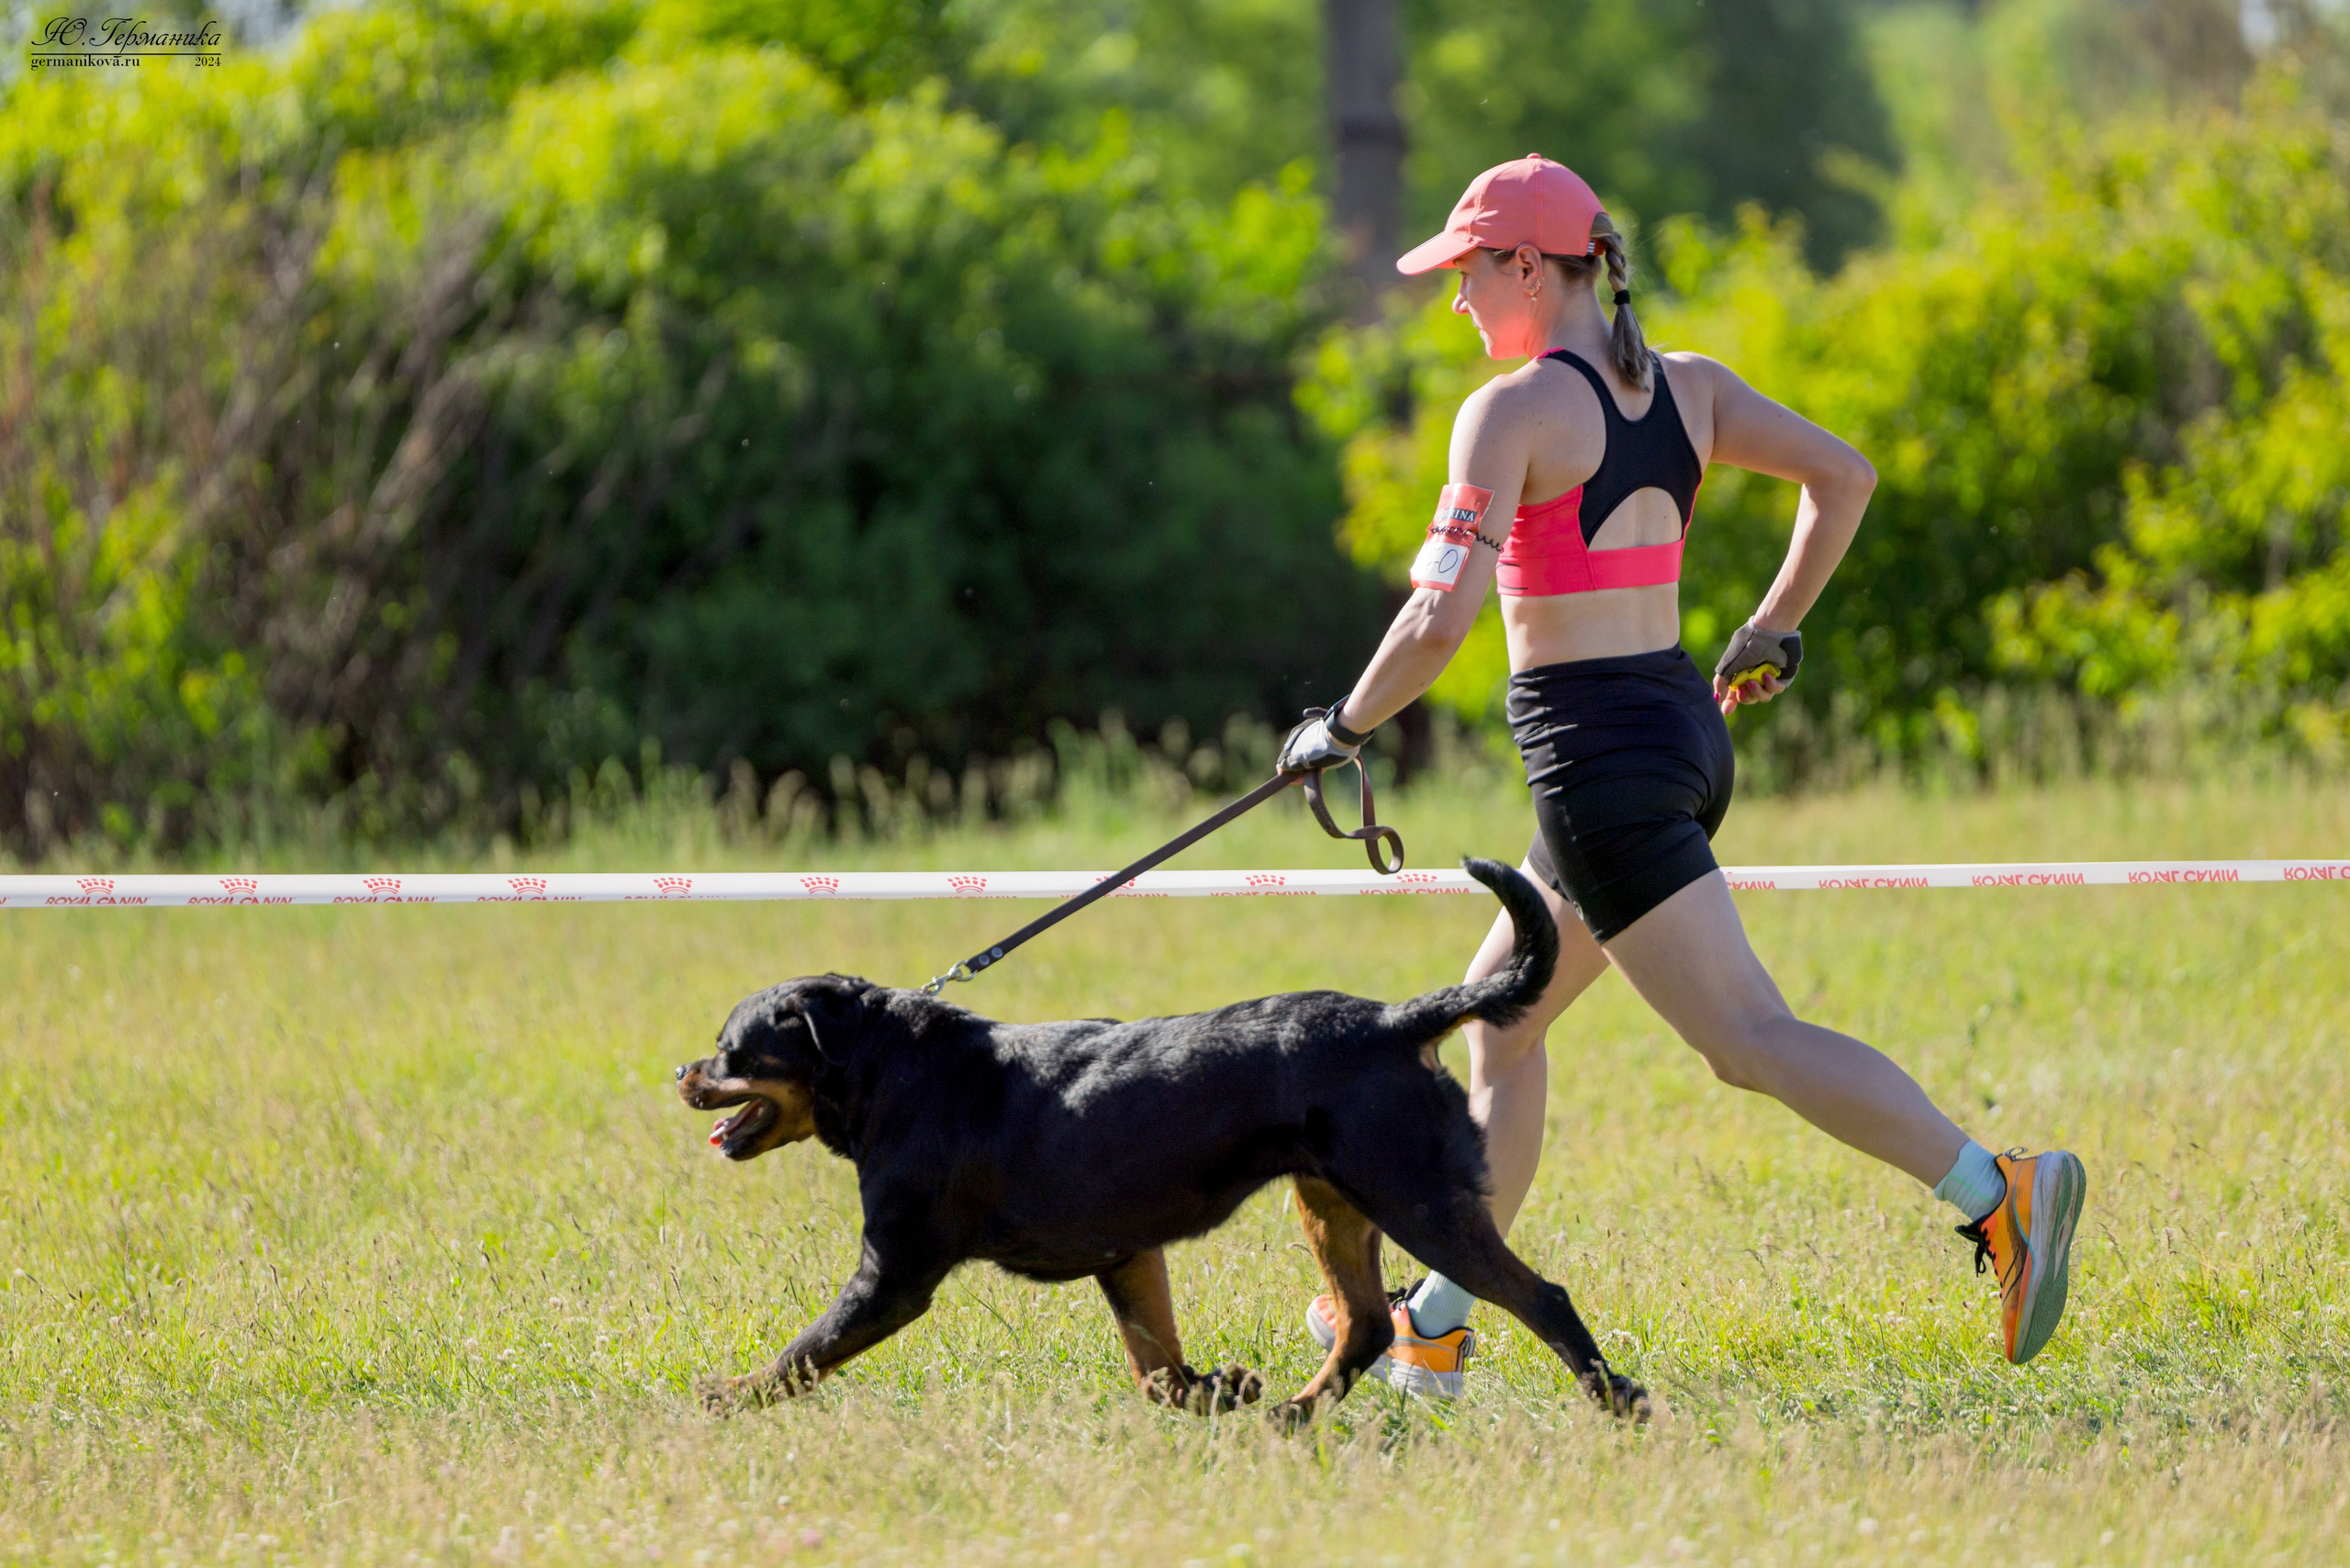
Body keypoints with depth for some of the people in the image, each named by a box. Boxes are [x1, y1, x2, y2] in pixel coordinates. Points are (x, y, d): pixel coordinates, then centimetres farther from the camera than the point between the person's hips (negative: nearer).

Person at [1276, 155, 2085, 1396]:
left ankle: (1997, 1190, -27)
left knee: (1751, 1041, -13)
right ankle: (1435, 1324, 26)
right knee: (1498, 1018, 20)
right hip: (1685, 728, 9)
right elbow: (1843, 475, 8)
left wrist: (1343, 726, -4)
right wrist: (1772, 632, 18)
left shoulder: (1511, 412, -12)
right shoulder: (1687, 387, 9)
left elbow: (1439, 619, -18)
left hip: (1595, 753, -9)